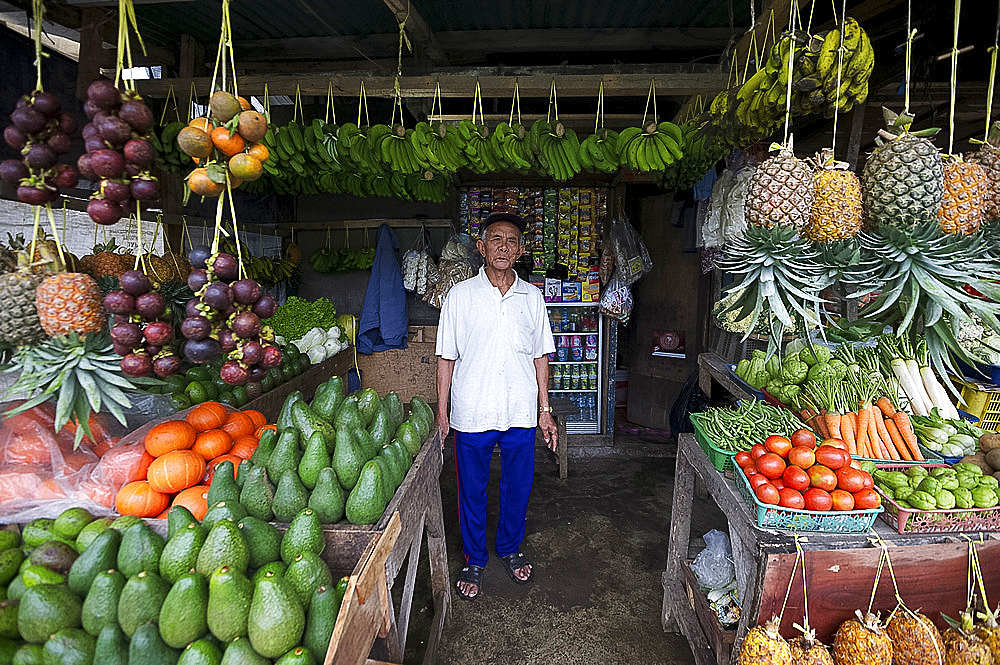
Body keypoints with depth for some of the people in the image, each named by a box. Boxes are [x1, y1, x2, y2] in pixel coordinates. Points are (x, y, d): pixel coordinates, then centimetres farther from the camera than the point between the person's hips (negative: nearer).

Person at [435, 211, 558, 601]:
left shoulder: (531, 296, 3)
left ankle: (510, 549, 41)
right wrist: (441, 412, -2)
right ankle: (474, 560, 33)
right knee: (471, 491, 12)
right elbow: (447, 357, 0)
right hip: (471, 414, -2)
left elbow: (539, 356, 8)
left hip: (520, 413, 2)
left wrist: (544, 410, 7)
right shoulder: (461, 295, -3)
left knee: (517, 488, 16)